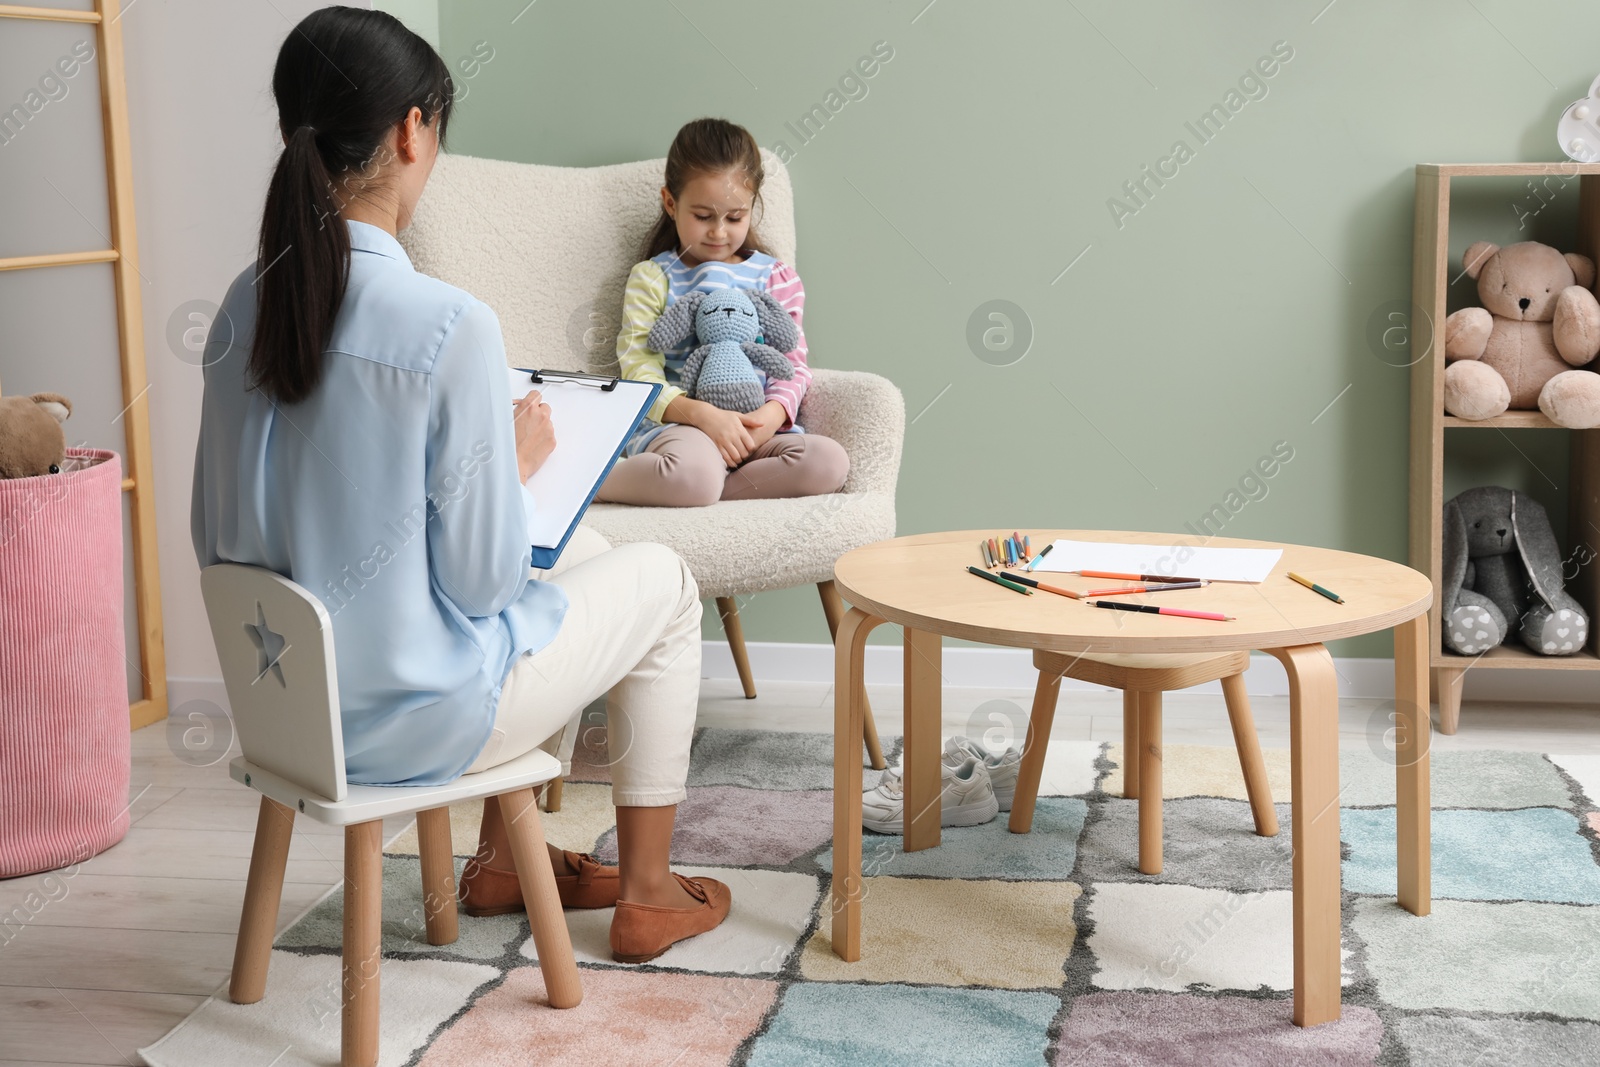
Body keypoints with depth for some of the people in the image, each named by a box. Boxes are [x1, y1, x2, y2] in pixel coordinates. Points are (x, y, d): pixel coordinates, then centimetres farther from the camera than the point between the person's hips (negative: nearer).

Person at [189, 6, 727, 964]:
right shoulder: (448, 325, -25)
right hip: (415, 719, -7)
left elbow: (216, 542, 4)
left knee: (581, 553, 30)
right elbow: (481, 579, -20)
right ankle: (648, 895, 30)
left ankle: (504, 859, 40)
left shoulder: (245, 308, -4)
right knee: (662, 581, 18)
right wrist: (523, 461, 0)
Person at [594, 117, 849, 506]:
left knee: (829, 463, -26)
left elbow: (793, 364, 11)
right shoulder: (651, 279, 7)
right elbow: (640, 375, -3)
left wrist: (773, 413, -12)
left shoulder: (776, 277, 16)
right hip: (673, 424, -4)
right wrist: (701, 414, -20)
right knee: (695, 475, -39)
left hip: (756, 427, 4)